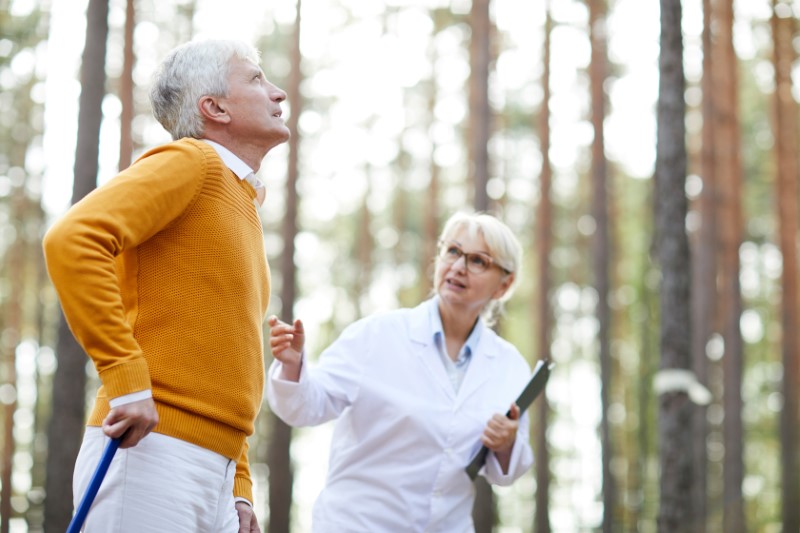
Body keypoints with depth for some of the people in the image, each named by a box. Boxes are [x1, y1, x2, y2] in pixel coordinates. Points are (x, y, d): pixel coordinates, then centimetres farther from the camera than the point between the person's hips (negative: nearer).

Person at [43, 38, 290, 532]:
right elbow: (72, 238, -21)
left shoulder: (243, 205, 22)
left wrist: (239, 489, 18)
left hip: (214, 473, 8)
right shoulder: (190, 162, -4)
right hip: (151, 456, -8)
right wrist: (126, 379, -22)